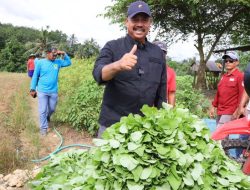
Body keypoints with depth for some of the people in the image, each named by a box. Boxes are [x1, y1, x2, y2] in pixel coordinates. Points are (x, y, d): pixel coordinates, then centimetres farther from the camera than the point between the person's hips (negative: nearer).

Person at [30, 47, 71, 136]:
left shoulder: (58, 62, 2)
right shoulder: (40, 62, -7)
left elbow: (68, 62, 11)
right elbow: (35, 76, -3)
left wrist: (64, 54, -4)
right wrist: (33, 89, -3)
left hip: (53, 91, 3)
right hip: (42, 91, -3)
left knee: (52, 109, 18)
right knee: (42, 110, 1)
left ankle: (47, 116, 49)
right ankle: (43, 128, 13)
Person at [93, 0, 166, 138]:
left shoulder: (158, 53, 6)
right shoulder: (112, 47, -3)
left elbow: (161, 91, 12)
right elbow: (98, 75, -19)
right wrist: (117, 65, -39)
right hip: (112, 125, -3)